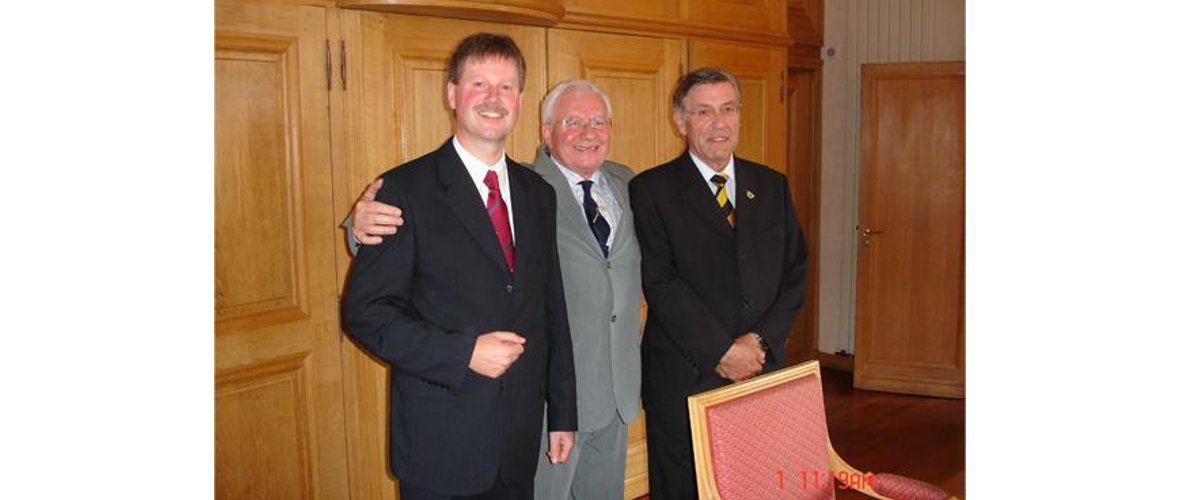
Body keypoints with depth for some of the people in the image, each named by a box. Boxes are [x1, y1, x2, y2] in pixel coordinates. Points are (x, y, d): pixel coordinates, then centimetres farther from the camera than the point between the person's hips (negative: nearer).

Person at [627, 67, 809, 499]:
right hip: (685, 378, -3)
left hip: (764, 368, 4)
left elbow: (794, 273, 8)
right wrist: (721, 351, -15)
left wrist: (761, 341, -7)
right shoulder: (651, 190, -3)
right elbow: (662, 284, -11)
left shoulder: (772, 186, 11)